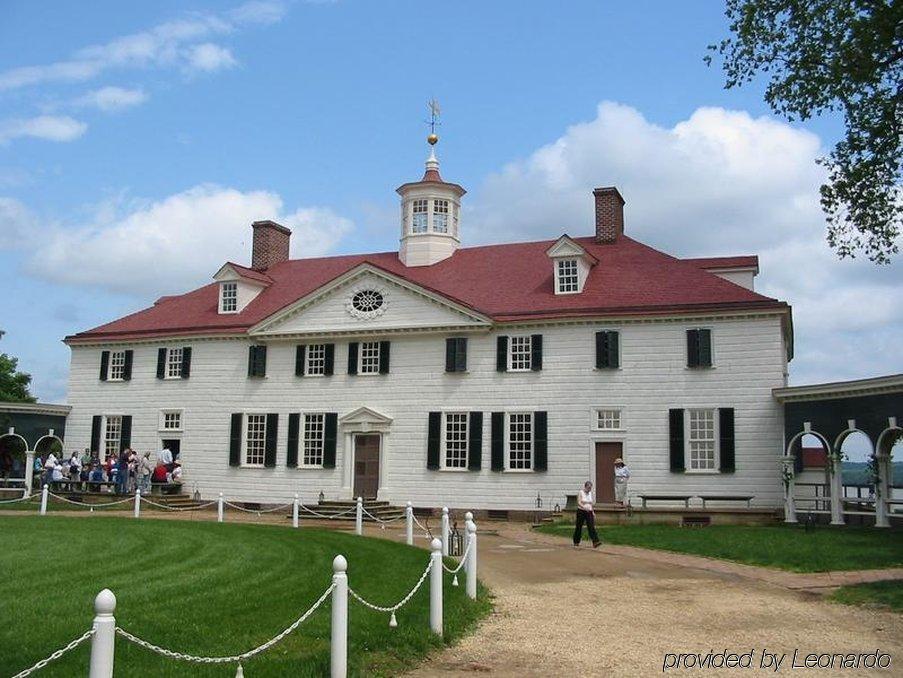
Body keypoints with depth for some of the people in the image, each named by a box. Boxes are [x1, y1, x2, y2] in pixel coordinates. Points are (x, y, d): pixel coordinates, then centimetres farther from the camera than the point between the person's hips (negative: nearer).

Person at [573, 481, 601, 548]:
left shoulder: (590, 493, 11)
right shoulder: (581, 493, -7)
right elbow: (579, 503, -17)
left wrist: (593, 512, 14)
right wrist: (584, 507, -32)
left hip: (589, 512, 4)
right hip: (581, 511, -4)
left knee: (591, 527, -9)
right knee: (579, 527, 5)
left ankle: (595, 542, -19)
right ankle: (576, 543, 18)